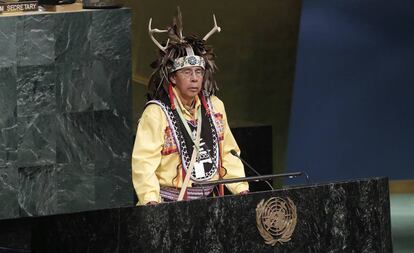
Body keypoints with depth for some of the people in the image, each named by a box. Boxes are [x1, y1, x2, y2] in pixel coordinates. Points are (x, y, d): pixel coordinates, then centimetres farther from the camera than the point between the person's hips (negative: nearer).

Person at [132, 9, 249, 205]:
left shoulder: (214, 106, 12)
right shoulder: (156, 113, -7)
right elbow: (143, 162, -14)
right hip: (171, 203, -5)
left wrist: (241, 189, 6)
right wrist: (151, 200, -27)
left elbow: (228, 153, 17)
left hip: (210, 202, 5)